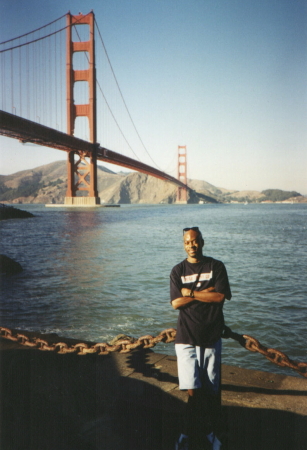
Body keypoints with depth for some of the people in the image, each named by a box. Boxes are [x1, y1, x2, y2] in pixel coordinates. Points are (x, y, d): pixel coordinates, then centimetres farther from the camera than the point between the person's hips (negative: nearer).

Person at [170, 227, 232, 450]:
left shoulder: (216, 267, 3)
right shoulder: (178, 271, 5)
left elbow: (220, 296, -9)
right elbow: (176, 303, -6)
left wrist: (191, 293, -7)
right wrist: (205, 293, -10)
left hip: (212, 336, 0)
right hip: (186, 337, 0)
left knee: (211, 390, 6)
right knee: (193, 390, -5)